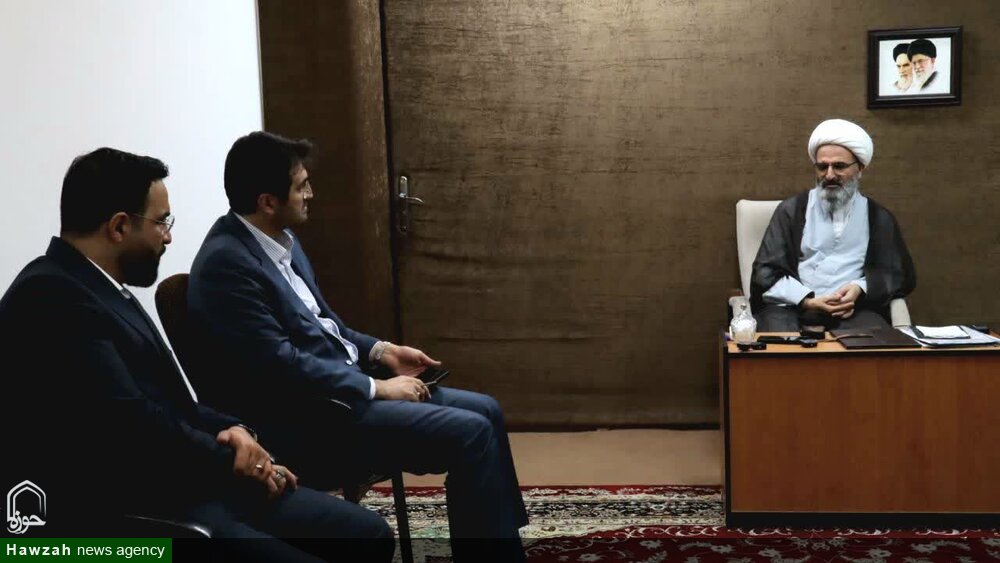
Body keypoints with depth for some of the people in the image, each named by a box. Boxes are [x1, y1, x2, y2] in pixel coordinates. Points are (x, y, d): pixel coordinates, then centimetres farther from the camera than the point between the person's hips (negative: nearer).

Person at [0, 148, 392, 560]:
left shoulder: (101, 289, 16)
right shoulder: (49, 297, -14)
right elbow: (132, 425, -21)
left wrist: (231, 431, -1)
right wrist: (232, 461, -6)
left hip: (180, 488, 10)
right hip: (127, 517, -10)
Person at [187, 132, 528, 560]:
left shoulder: (281, 240, 10)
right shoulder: (227, 264, -20)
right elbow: (281, 366, -24)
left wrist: (379, 351, 6)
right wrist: (376, 387, -17)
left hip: (341, 385, 10)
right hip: (305, 420, -10)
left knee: (485, 412, 6)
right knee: (470, 434, -18)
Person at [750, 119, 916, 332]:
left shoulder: (879, 218, 16)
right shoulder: (791, 210, 11)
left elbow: (900, 274, 17)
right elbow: (767, 274, 4)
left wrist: (860, 289, -5)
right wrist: (808, 301, -13)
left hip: (852, 311, 2)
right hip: (792, 308, -1)